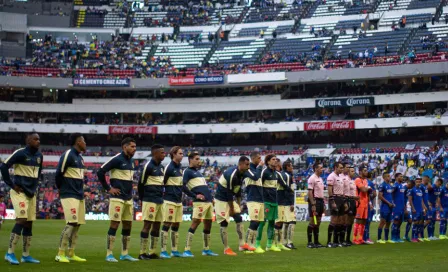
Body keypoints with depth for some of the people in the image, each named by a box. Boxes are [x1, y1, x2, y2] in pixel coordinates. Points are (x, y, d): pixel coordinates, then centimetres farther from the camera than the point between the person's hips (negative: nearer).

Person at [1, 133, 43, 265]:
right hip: (20, 192, -8)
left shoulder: (39, 155, 10)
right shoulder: (20, 153, -13)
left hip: (31, 193, 8)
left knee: (29, 223, 8)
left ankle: (26, 255, 13)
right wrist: (12, 185, -13)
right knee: (21, 220, -16)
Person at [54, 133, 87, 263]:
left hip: (80, 196, 9)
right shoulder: (68, 155, -11)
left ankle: (71, 254, 12)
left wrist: (80, 190, 11)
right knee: (71, 223, -13)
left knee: (77, 224, 7)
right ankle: (60, 254, -8)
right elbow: (58, 174, -10)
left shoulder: (80, 157, 17)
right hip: (70, 195, -9)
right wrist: (61, 189, 3)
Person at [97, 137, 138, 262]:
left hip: (128, 199, 8)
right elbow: (100, 172, -15)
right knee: (114, 224, -7)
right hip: (118, 198, -8)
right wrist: (108, 188, -12)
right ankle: (109, 254, -2)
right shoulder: (117, 159, -11)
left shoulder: (131, 161, 14)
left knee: (128, 225, 9)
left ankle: (124, 254, 16)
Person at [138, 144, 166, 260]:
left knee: (157, 226, 9)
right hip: (150, 200, -8)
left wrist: (161, 194, 16)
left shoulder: (161, 167, 13)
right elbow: (141, 184, -9)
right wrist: (142, 199, -4)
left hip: (160, 200, 8)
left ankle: (152, 252, 14)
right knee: (147, 225, -7)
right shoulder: (148, 166, -12)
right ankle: (142, 253, -3)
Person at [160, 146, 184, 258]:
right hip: (170, 201, -8)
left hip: (178, 201, 8)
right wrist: (163, 194, -8)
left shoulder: (179, 167, 13)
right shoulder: (169, 167, -12)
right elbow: (161, 183, -12)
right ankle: (163, 250, -2)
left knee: (176, 225, 10)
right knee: (167, 224, -5)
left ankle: (174, 250, 15)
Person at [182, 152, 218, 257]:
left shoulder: (198, 171, 25)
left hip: (208, 201, 9)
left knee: (208, 224, 11)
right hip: (199, 202, -9)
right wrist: (195, 195, -15)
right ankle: (187, 250, -13)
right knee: (195, 223, -14)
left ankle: (206, 249, 20)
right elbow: (183, 186, -13)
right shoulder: (188, 171, -1)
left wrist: (211, 197, 17)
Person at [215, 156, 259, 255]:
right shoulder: (232, 174, -29)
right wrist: (231, 209, -15)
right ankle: (226, 249, -1)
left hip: (231, 199, 9)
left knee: (239, 219, 6)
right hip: (221, 200, -9)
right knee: (224, 223, -5)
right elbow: (229, 192, -23)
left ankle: (242, 244, 8)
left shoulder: (243, 173, -2)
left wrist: (238, 204, 8)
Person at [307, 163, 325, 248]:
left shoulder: (320, 179, 17)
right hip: (315, 201, -9)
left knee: (318, 222, 10)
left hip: (320, 201, 9)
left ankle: (316, 242, 14)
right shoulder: (312, 178, -11)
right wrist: (313, 205, -21)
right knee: (312, 222, -7)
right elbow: (310, 192, -16)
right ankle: (309, 242, -4)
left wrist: (323, 205, 17)